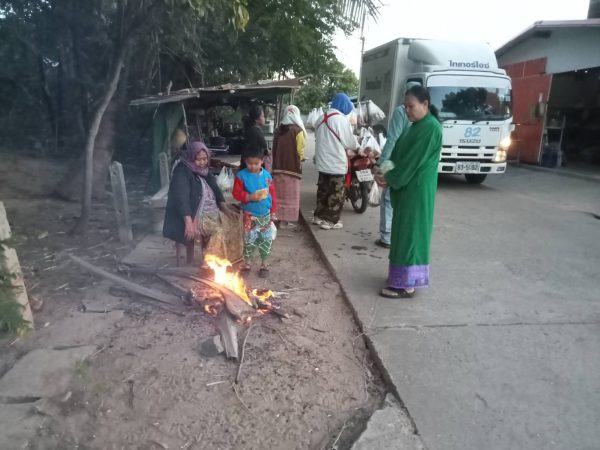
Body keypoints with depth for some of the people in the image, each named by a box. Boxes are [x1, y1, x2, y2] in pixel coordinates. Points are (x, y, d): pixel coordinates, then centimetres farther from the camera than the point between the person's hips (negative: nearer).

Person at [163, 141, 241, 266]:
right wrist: (189, 223, -36)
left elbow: (216, 191, 14)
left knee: (233, 221, -4)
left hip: (211, 213, 8)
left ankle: (231, 260, 6)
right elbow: (181, 198, -25)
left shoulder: (205, 171, 11)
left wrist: (226, 209, 0)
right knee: (218, 231, -26)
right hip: (195, 216, -8)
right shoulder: (182, 172, -15)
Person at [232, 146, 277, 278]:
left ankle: (264, 264, 23)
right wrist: (249, 197, -26)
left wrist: (273, 211, 5)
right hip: (250, 215, -2)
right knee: (249, 240, 7)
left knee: (266, 240, 8)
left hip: (265, 215, 2)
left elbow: (272, 193, 5)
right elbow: (236, 193, -10)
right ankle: (247, 262, 26)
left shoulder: (266, 175, 0)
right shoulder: (241, 176, -8)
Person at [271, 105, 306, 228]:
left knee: (280, 193, 13)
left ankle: (278, 217, 18)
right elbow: (300, 150, -9)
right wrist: (300, 160, 10)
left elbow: (274, 148, 10)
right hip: (292, 167, -5)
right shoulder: (297, 130, -10)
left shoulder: (278, 130, 7)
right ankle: (285, 220, 5)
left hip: (278, 166, 5)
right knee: (290, 195, 3)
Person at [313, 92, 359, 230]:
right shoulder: (341, 119, -15)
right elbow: (350, 142, -9)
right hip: (336, 163, -8)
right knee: (336, 193, 1)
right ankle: (330, 220, 4)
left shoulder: (322, 118, 8)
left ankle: (319, 216, 24)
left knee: (323, 190, 17)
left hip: (323, 162, 8)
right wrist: (357, 146, 11)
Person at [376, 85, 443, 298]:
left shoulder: (430, 127, -16)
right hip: (408, 186, 10)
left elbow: (413, 160, -19)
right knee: (406, 231, 14)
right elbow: (401, 153, 14)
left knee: (409, 232, -6)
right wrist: (387, 173, 0)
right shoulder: (418, 125, 15)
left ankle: (405, 284, 2)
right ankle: (405, 276, 25)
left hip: (416, 189, -10)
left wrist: (390, 179, -12)